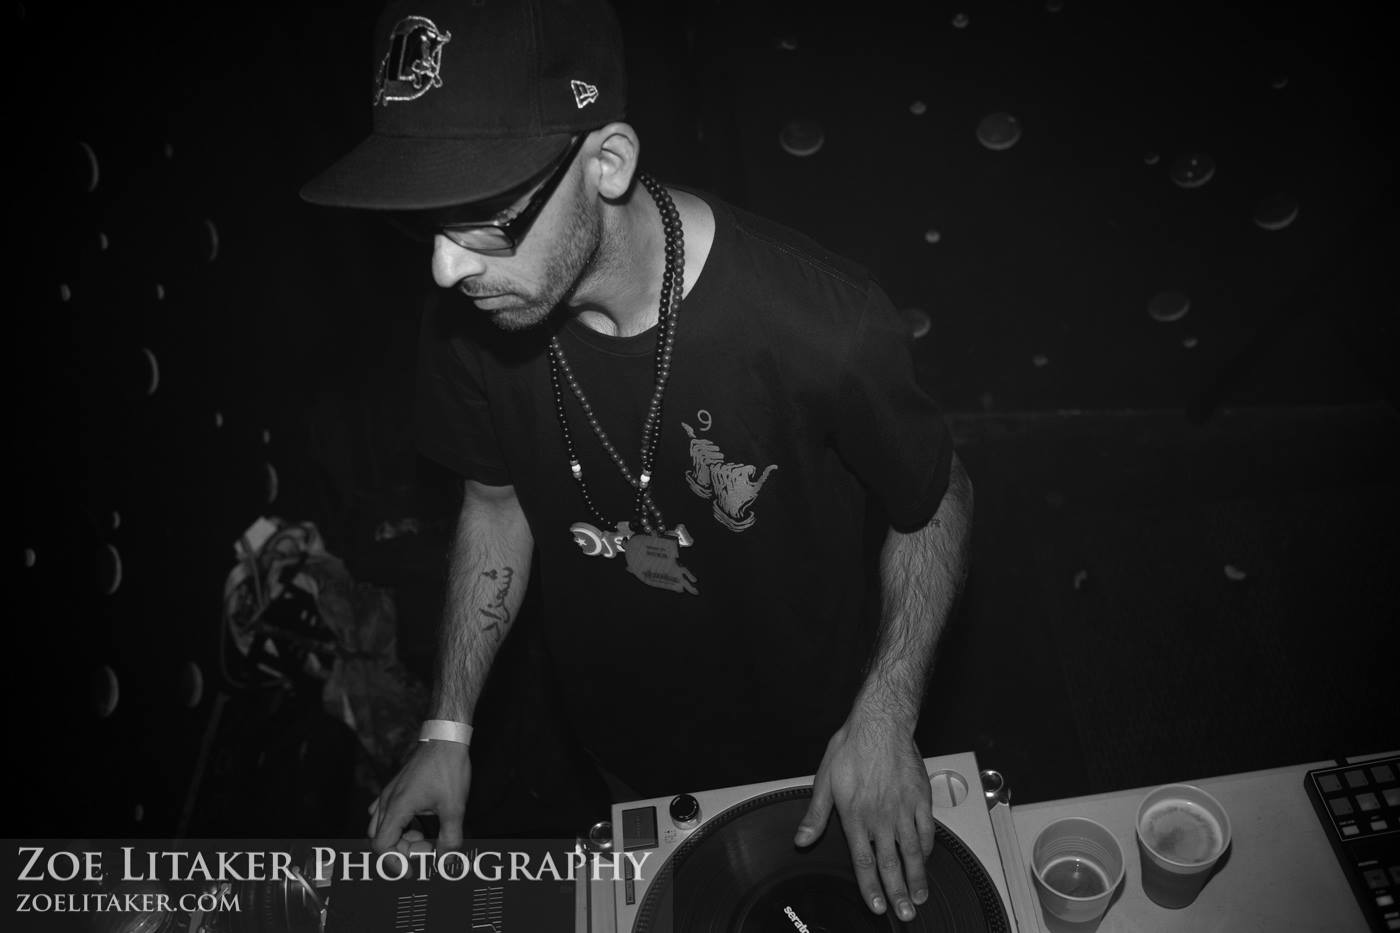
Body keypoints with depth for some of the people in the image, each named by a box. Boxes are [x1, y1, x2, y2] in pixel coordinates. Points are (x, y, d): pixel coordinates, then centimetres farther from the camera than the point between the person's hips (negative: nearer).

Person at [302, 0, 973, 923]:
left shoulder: (821, 324, -36)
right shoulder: (469, 327, -21)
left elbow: (935, 505, -17)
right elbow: (498, 502, -3)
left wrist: (885, 719, -22)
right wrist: (449, 730, -2)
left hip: (812, 745, -2)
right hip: (624, 740, 3)